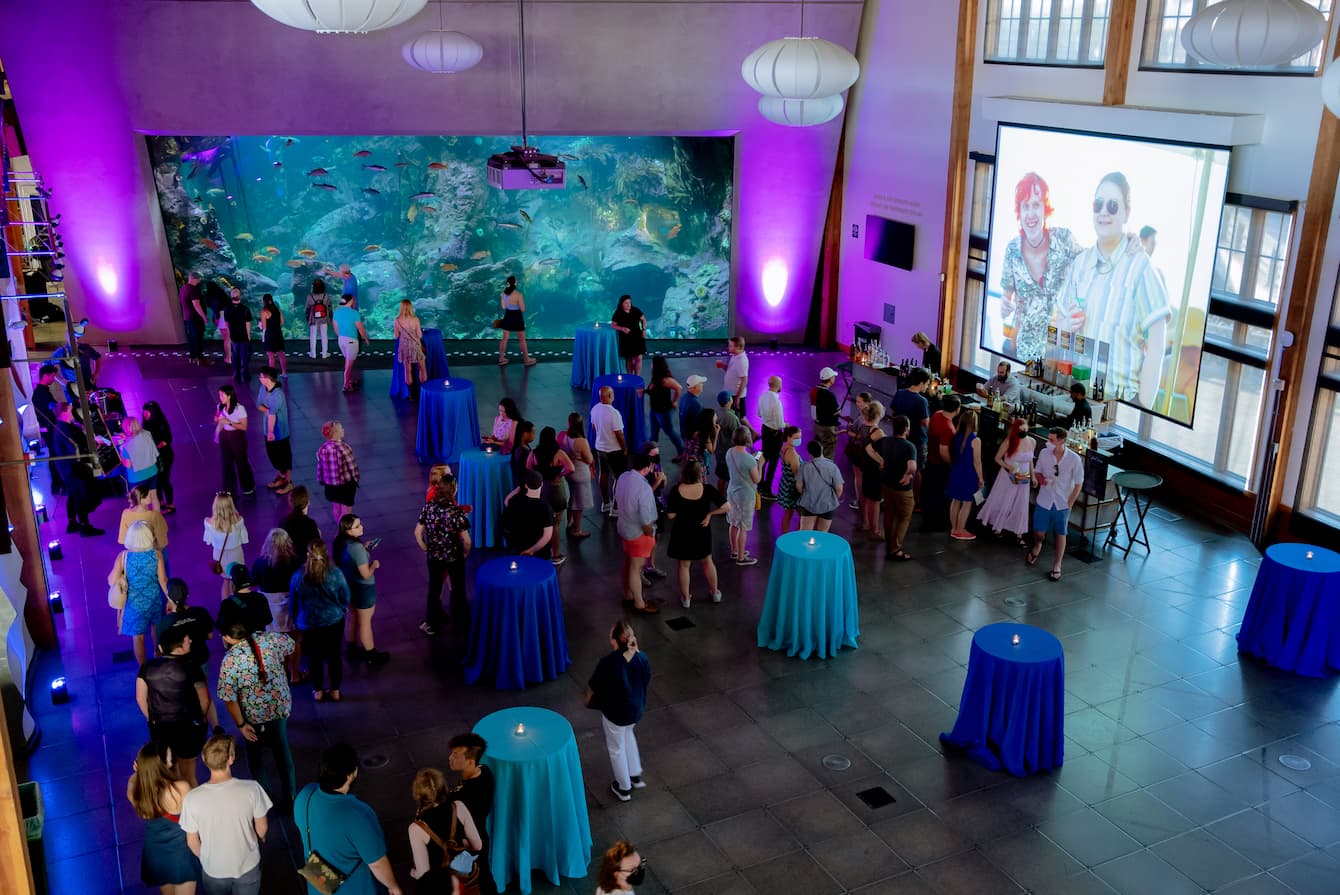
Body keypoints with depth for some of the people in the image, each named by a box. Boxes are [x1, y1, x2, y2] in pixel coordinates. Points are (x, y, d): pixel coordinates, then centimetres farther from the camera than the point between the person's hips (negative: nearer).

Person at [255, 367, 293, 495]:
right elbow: (259, 404, 6)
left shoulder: (277, 394, -28)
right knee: (272, 454, 20)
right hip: (268, 429, 9)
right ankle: (281, 477, 38)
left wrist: (271, 432, -18)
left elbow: (272, 414, -23)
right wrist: (267, 410, -15)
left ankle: (288, 483, 18)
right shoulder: (263, 388, -2)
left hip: (279, 431, -9)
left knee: (284, 456, 5)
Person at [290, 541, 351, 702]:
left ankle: (318, 692, 32)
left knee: (314, 657, 18)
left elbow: (293, 603, -4)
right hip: (334, 622, 0)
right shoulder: (335, 574, -20)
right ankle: (335, 691, 28)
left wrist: (296, 620, 14)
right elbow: (346, 598, -8)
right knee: (334, 656, 16)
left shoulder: (298, 576, -17)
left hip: (308, 624, 0)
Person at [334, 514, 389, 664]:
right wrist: (374, 564, -10)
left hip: (348, 585, 8)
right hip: (363, 588, -8)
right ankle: (371, 655, 27)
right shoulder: (357, 547, -33)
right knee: (365, 622, 10)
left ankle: (353, 649, 42)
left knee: (353, 618, 25)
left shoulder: (340, 542, -7)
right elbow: (366, 574, -28)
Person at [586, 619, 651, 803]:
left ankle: (623, 788, 38)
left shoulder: (608, 663, -31)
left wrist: (589, 700, 8)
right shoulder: (641, 658, -17)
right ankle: (636, 776, 43)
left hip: (615, 712, -5)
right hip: (636, 709, 5)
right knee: (628, 734, 35)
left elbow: (593, 688, -15)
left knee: (616, 748, 20)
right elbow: (647, 682, -1)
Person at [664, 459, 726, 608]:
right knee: (707, 561, 24)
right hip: (702, 533, 1)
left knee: (684, 566, 17)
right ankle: (715, 593, 39)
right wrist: (709, 513, -7)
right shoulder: (707, 489, -19)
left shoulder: (676, 491, -21)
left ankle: (686, 599, 29)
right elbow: (725, 507, -20)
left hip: (682, 534, -1)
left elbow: (670, 515, -16)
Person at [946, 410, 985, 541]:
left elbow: (951, 456, 7)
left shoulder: (956, 436, -1)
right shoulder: (975, 440, -19)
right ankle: (960, 531, 13)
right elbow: (977, 462, -16)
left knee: (955, 501, 15)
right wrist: (980, 478, -6)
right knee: (967, 503, 7)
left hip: (956, 473, 6)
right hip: (968, 475, -6)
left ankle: (954, 529, 25)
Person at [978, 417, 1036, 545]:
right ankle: (997, 527, 35)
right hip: (1007, 477, -3)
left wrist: (1033, 476, 10)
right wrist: (1010, 468, -21)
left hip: (1023, 480, 3)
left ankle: (1019, 534, 15)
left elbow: (1030, 460, 11)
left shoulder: (1032, 442, -5)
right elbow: (997, 458, -9)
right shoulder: (1009, 441, -18)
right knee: (1002, 502, 13)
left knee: (1020, 506, 7)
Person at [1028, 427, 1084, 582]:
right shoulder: (1044, 453, -10)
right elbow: (1037, 472, 6)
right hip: (1044, 501, 2)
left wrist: (1069, 503, -8)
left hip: (1062, 504, -2)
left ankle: (1057, 566, 26)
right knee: (1039, 532, 8)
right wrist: (1040, 479, -17)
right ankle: (1037, 546, 43)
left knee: (1060, 534, 12)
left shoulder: (1074, 459, -17)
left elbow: (1078, 483, -7)